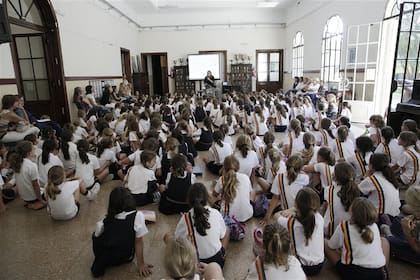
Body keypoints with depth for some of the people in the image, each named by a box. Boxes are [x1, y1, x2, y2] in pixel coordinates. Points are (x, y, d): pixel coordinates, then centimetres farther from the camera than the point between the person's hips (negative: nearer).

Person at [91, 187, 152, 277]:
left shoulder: (104, 222, -7)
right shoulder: (137, 216, -16)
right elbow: (138, 242, -11)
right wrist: (141, 264, 0)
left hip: (102, 255, 2)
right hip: (125, 258, -2)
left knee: (95, 236, 28)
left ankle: (100, 264, 12)